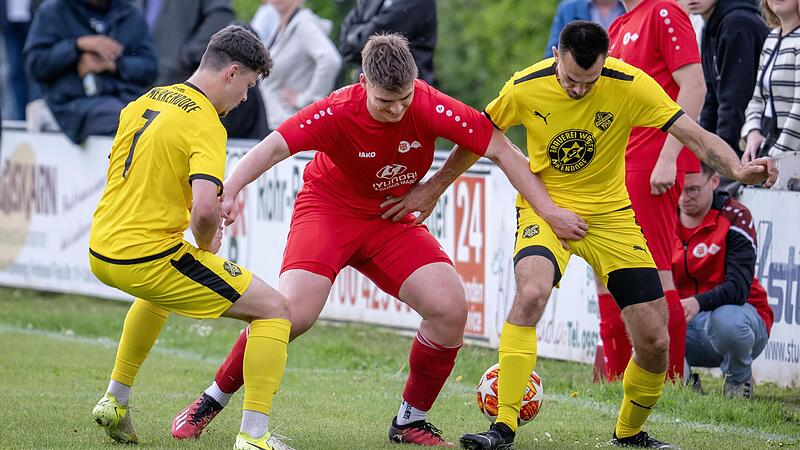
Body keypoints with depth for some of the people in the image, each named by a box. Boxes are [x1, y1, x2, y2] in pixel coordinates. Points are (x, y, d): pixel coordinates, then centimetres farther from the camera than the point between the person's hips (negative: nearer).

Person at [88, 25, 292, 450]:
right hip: (148, 258, -8)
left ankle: (115, 400, 43)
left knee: (159, 293, 43)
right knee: (274, 310, 0)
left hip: (101, 253, 8)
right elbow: (204, 210, -29)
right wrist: (206, 242, -7)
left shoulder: (142, 102, 10)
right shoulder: (205, 125, -15)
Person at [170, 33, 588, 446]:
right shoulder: (338, 111, -27)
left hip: (392, 219, 3)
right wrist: (227, 193, -49)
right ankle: (212, 399, -1)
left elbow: (501, 150, -15)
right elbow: (274, 147, -33)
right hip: (328, 208, -3)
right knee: (293, 312, -23)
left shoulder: (431, 108, -21)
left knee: (450, 308, -15)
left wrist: (549, 209, -16)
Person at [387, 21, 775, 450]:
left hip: (610, 213, 1)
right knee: (530, 292, -33)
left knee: (654, 341, -4)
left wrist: (738, 168, -40)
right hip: (544, 205, -1)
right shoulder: (524, 88, -15)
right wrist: (433, 189, 11)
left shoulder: (631, 86, -17)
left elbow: (696, 136, -21)